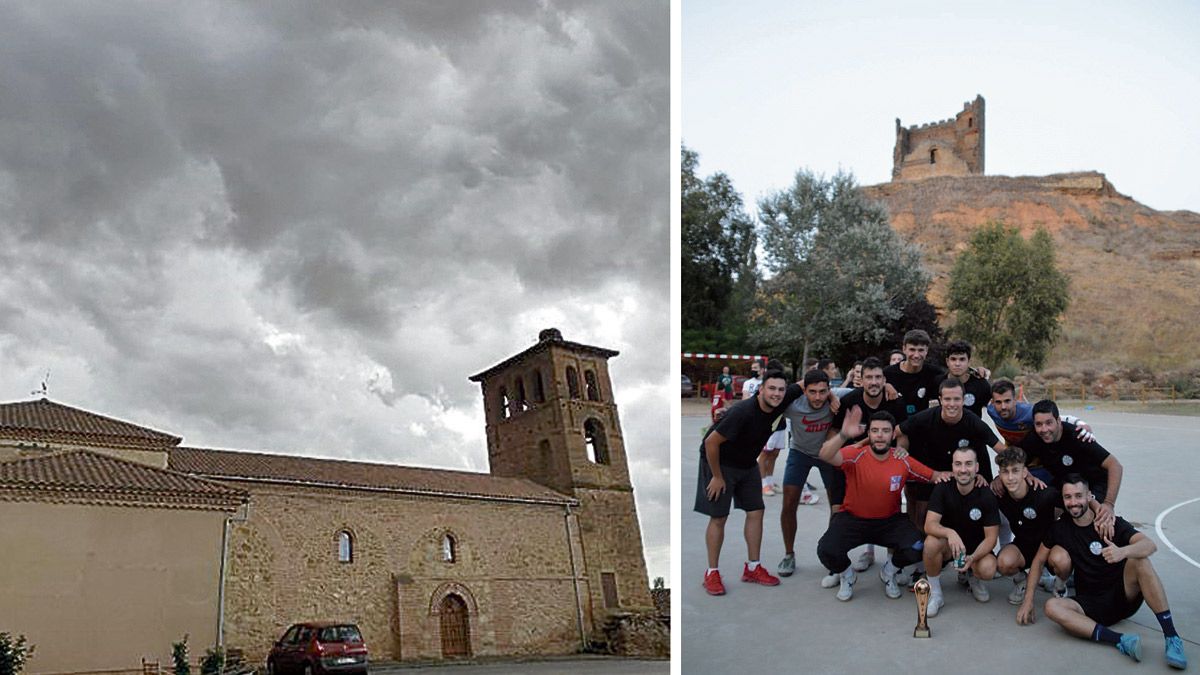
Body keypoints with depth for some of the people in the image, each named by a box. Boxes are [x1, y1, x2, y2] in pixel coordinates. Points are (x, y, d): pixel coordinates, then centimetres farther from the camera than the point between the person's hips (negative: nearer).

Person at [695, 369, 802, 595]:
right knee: (718, 517, -4)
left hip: (747, 464, 7)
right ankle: (712, 573, 6)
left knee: (756, 512, 4)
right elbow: (711, 442, -28)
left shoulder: (780, 402, -14)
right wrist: (717, 476, -19)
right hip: (721, 463, -7)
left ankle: (752, 568, 14)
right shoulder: (743, 412, -34)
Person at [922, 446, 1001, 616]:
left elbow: (991, 537, -14)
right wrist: (949, 532, -45)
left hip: (976, 547, 0)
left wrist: (972, 558, -33)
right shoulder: (942, 489, -14)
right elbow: (929, 525, -23)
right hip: (948, 544, 0)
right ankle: (935, 593, -13)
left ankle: (973, 577, 9)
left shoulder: (986, 496, -15)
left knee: (988, 570, -32)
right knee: (931, 542, -34)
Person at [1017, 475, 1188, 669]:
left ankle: (1172, 638, -33)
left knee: (1139, 560, -30)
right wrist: (1028, 599, -1)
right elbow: (1038, 561, 11)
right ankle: (1121, 641, -39)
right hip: (1090, 605, 2)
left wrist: (1123, 552, -45)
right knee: (1052, 607, -28)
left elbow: (1150, 544, -22)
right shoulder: (1060, 528, 3)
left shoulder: (1111, 522, -6)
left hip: (1123, 596, -2)